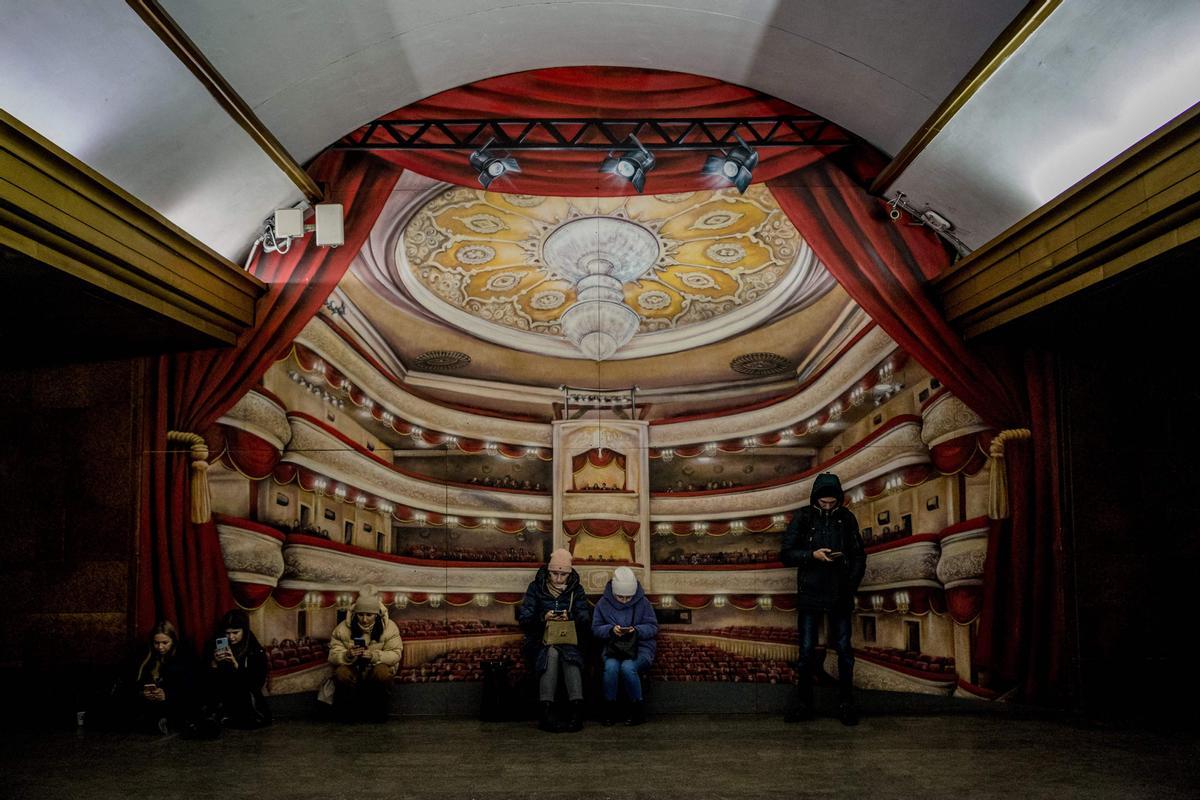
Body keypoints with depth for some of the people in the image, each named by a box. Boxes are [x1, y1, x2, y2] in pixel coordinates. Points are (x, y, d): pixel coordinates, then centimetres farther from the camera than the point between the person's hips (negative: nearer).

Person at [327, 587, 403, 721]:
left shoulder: (389, 627, -10)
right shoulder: (343, 628, -9)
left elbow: (395, 654, -13)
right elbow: (333, 655, -9)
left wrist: (374, 655, -32)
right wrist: (347, 656, -34)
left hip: (377, 668, -1)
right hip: (352, 670, 1)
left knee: (383, 672, -36)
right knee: (341, 674, -33)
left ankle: (379, 709, -8)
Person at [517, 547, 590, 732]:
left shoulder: (576, 589, 9)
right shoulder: (536, 587, 6)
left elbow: (585, 622, 3)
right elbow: (523, 620, -1)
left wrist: (570, 617, -19)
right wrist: (543, 618, -20)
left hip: (569, 641, 1)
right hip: (540, 642, -1)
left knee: (570, 655, -34)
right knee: (551, 654, -35)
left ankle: (577, 710, -41)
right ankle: (545, 711, -38)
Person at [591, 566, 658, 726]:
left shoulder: (643, 602, 1)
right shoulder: (603, 603, 5)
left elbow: (653, 627, 2)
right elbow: (596, 628, 5)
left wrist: (636, 630, -17)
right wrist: (611, 629, -15)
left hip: (640, 647, -2)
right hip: (613, 647, 2)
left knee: (627, 667, -33)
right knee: (611, 667, -32)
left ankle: (638, 709, -12)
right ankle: (609, 709, -12)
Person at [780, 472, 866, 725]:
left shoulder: (847, 518, 2)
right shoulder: (802, 517, -2)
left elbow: (859, 556, 6)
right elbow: (786, 554, -4)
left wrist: (851, 586, -4)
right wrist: (812, 555, -19)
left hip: (840, 595, 1)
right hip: (809, 595, -1)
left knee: (844, 650, 5)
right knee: (806, 650, 5)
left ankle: (846, 704, 17)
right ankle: (804, 704, 15)